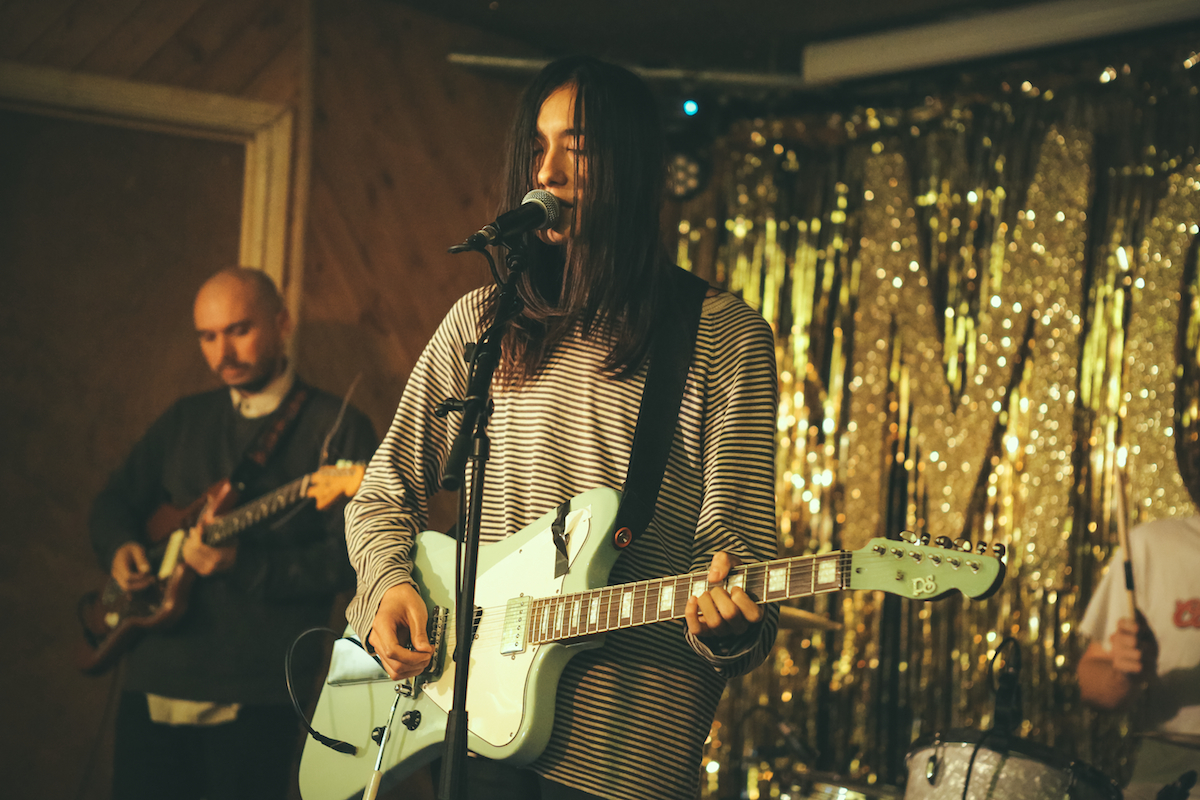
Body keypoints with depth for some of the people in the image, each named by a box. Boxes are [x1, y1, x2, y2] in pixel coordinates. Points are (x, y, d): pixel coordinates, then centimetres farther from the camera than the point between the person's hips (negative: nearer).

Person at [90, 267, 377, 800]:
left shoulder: (336, 427, -3)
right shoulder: (184, 421, 16)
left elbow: (352, 554, -11)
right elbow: (115, 501, 25)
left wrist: (245, 567, -20)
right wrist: (119, 547, 2)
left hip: (255, 693, -5)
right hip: (152, 682, 5)